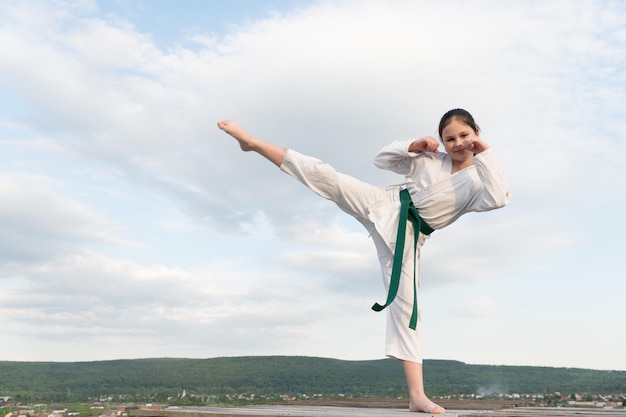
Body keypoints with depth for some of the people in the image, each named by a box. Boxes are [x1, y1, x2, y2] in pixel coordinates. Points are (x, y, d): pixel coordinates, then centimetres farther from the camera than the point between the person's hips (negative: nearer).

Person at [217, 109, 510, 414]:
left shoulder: (477, 180, 1)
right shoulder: (428, 159, 8)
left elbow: (499, 199, -22)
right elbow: (382, 160, 11)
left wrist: (485, 154, -18)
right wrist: (414, 146, -4)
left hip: (406, 235, -1)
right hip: (384, 205, 1)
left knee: (405, 302, -6)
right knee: (325, 176, -14)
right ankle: (252, 142, -2)